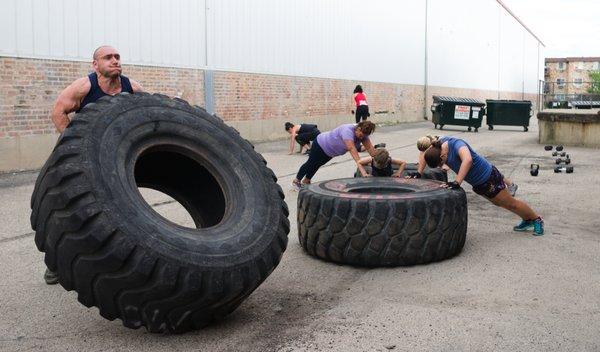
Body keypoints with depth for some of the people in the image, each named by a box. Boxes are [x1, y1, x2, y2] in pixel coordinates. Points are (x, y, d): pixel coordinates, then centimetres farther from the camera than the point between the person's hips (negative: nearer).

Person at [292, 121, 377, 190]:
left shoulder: (363, 132, -20)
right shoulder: (348, 130, -43)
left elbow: (370, 148, -21)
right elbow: (352, 149, -53)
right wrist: (362, 170, -59)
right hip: (320, 145, -7)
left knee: (316, 165, 26)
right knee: (310, 164, 14)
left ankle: (306, 181, 47)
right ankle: (296, 181, 35)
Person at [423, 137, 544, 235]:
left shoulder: (457, 144, -36)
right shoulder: (440, 143, -13)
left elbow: (468, 160, -55)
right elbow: (426, 154, 8)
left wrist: (457, 182, -59)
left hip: (488, 178, -9)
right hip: (477, 184, 9)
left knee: (510, 203, 9)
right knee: (500, 203, 25)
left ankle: (537, 219, 31)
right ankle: (527, 220, 45)